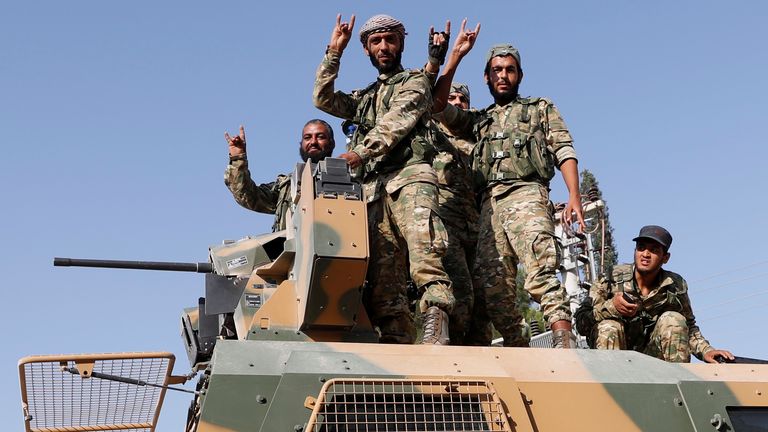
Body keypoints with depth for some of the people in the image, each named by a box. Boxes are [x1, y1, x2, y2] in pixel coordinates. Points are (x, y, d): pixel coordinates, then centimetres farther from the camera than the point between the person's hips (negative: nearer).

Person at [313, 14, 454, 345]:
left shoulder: (415, 82, 16)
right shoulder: (365, 97, 34)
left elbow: (395, 123, -2)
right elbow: (323, 98, 22)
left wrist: (361, 153, -16)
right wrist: (334, 52, 17)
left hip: (409, 175, -6)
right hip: (373, 189, 6)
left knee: (424, 257, -26)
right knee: (382, 277, -7)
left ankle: (436, 330, -38)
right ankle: (397, 345, -11)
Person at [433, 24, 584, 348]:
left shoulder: (541, 108, 24)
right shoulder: (477, 121, 31)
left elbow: (564, 151, 11)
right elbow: (437, 104, 16)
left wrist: (574, 196, -6)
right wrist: (456, 55, 16)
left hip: (526, 195, -4)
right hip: (489, 205, 4)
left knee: (540, 274, -25)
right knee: (493, 287, -8)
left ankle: (564, 345, -35)